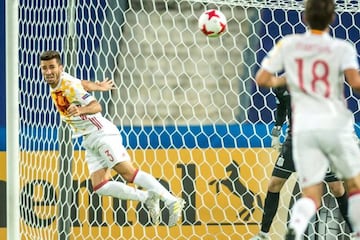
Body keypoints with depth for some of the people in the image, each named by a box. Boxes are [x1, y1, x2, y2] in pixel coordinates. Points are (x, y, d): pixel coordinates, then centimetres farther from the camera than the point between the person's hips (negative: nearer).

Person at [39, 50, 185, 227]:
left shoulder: (70, 85, -16)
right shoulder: (55, 85, 8)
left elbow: (96, 106, -27)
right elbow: (83, 84, 27)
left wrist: (80, 110, -46)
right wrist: (98, 86, 43)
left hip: (101, 133, -8)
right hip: (89, 141, 8)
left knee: (129, 173, -19)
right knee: (100, 187, -8)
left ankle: (172, 201, -19)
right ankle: (147, 198, 2)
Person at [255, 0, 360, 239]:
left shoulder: (288, 44, 6)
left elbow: (261, 79, 7)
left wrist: (280, 81, 27)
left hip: (304, 129, 2)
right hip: (336, 126, -2)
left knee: (312, 196, -1)